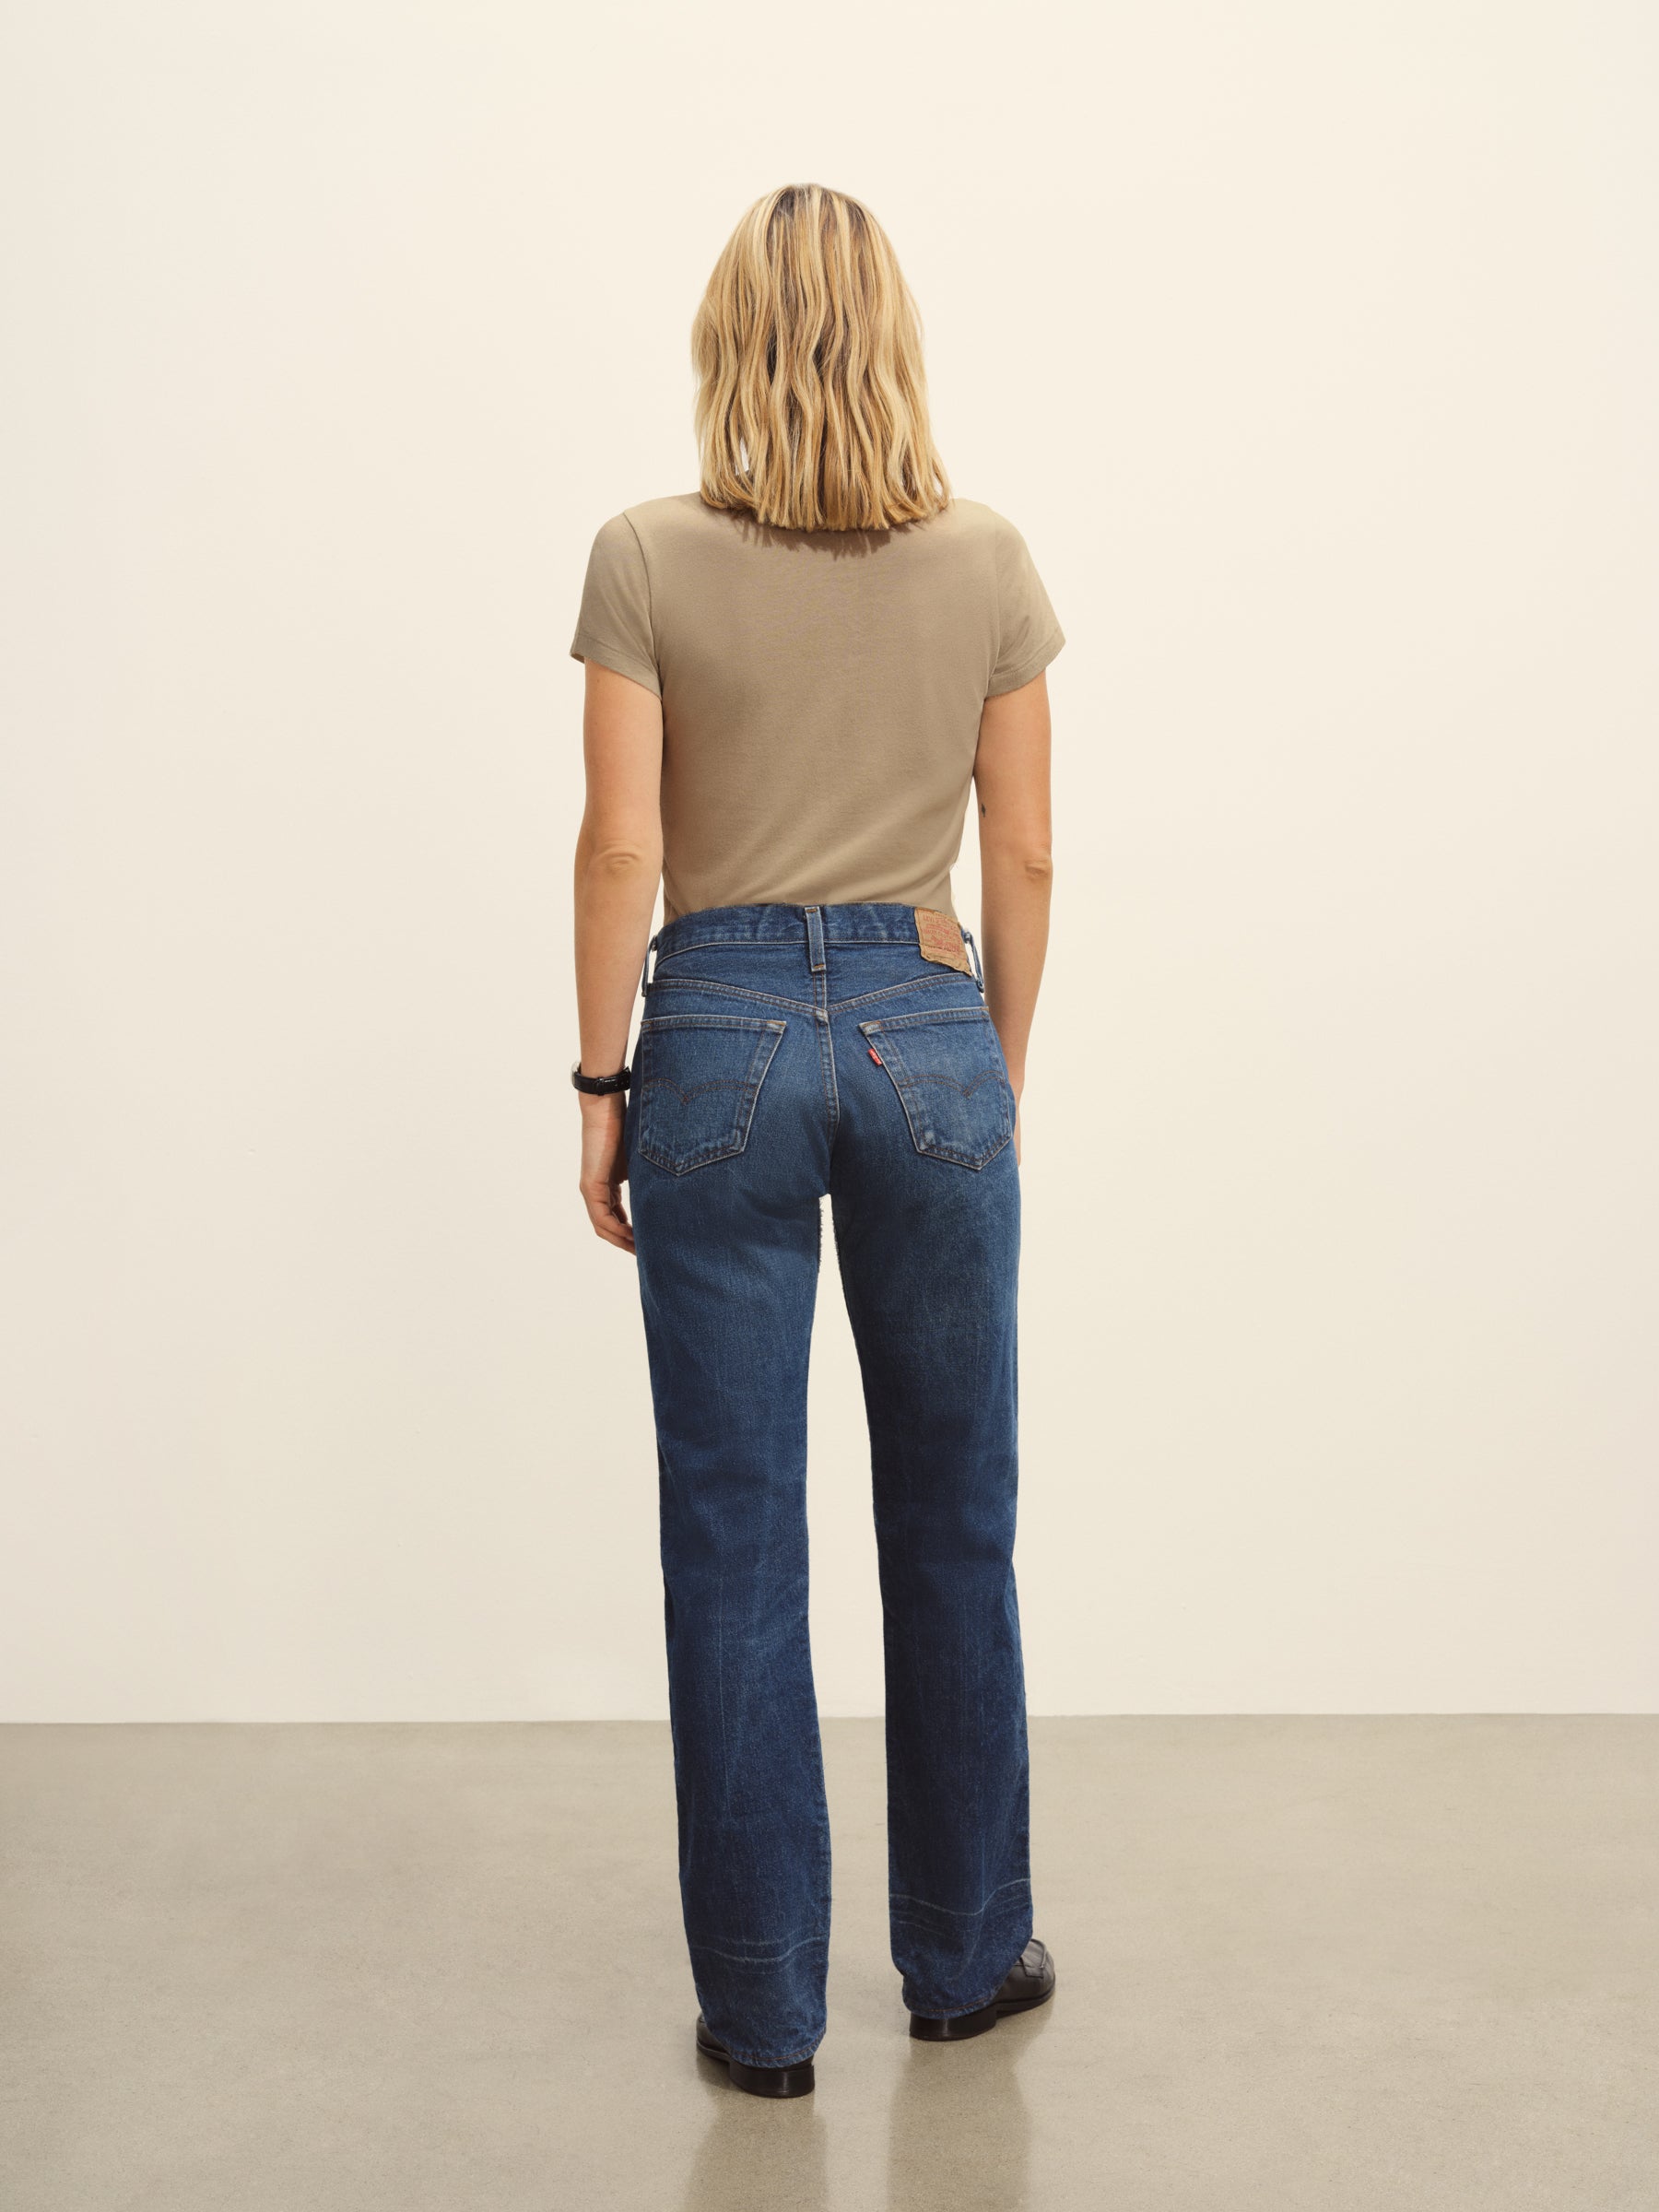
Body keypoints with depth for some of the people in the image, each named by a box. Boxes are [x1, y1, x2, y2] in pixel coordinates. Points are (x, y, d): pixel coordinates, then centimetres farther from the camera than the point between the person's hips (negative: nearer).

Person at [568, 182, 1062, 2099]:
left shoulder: (647, 562, -6)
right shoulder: (989, 568, -1)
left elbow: (621, 849, -8)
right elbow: (1022, 859, 2)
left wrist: (603, 1087, 1)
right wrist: (999, 1073, 13)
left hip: (722, 1034, -1)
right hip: (926, 1028, 2)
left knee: (735, 1533, 7)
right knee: (950, 1518, 14)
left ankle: (763, 2005, 17)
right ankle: (963, 1954, 28)